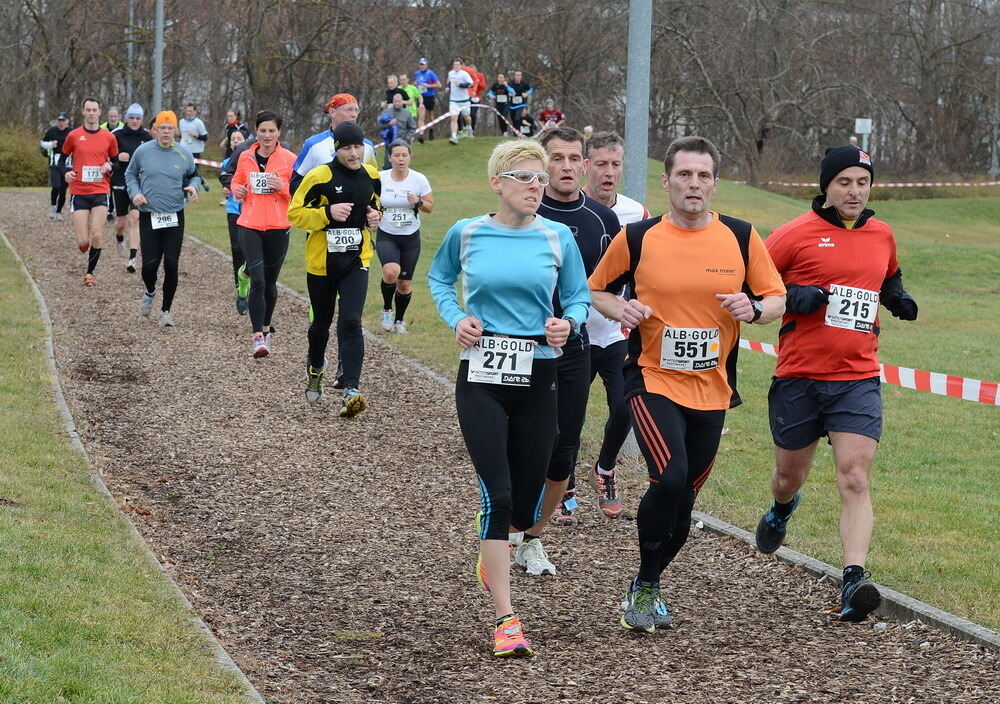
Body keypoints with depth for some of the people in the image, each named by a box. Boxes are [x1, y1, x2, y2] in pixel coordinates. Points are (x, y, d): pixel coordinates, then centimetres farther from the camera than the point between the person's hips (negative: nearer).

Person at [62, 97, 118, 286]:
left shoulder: (109, 137, 5)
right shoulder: (73, 136, 2)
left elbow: (116, 161, 18)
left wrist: (109, 166, -5)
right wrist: (66, 173, -5)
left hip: (101, 191, 0)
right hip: (79, 192, 0)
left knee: (96, 236, -10)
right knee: (82, 242, -6)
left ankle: (90, 272, 8)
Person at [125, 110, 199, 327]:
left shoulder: (184, 154, 2)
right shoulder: (143, 151, 0)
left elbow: (193, 175, 18)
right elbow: (130, 174, 13)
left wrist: (192, 187, -4)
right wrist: (135, 193, -4)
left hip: (175, 218, 1)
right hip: (149, 217, -1)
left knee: (171, 265, -3)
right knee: (150, 264, -6)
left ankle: (166, 310, 13)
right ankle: (150, 293, 29)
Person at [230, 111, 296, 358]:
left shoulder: (289, 159, -1)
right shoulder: (246, 157, 5)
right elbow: (236, 182, 21)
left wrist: (282, 187, -16)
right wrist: (237, 190, -1)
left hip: (278, 227, 0)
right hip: (250, 225, 0)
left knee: (270, 282, 11)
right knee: (257, 281, -13)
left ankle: (266, 328, 32)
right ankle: (258, 337, -15)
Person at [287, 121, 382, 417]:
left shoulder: (371, 175, 3)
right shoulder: (319, 177, -14)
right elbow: (295, 213, -12)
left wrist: (376, 216, 0)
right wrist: (328, 213, -25)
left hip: (356, 261, 2)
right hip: (322, 262, -2)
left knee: (350, 322, -14)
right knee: (321, 322, 15)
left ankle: (350, 390, -19)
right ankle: (315, 366, 46)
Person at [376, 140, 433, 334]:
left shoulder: (419, 179, -4)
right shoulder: (380, 178, -5)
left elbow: (430, 207, 3)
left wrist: (418, 202, -17)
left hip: (411, 238, 1)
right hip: (386, 236, -1)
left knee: (405, 283, 5)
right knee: (391, 271, -27)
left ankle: (399, 320, 29)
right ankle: (386, 309, -2)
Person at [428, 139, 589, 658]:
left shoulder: (557, 238, 0)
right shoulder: (467, 234, -1)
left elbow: (578, 298, 9)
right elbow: (439, 278, 17)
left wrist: (569, 323, -13)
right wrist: (455, 318, -1)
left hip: (537, 380, 2)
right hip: (481, 377, -2)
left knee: (525, 507, 7)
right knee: (497, 495, -11)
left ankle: (492, 548, 44)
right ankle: (506, 620, -6)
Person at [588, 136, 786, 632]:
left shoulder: (741, 237, 0)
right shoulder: (637, 238, -3)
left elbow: (776, 299, 7)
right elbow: (596, 290, 9)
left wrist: (753, 308, -15)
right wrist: (619, 308, -12)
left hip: (711, 387, 3)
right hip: (653, 381, -3)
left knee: (685, 497, 9)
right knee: (670, 477, -22)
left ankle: (647, 586, 31)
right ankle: (644, 587, -3)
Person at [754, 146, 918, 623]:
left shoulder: (882, 235, 9)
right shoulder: (797, 234, -5)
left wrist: (898, 298, 9)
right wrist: (791, 298, -18)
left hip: (858, 379, 1)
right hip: (799, 378, -1)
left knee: (855, 481, -14)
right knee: (790, 476, 16)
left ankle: (853, 582, -20)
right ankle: (782, 510, 53)